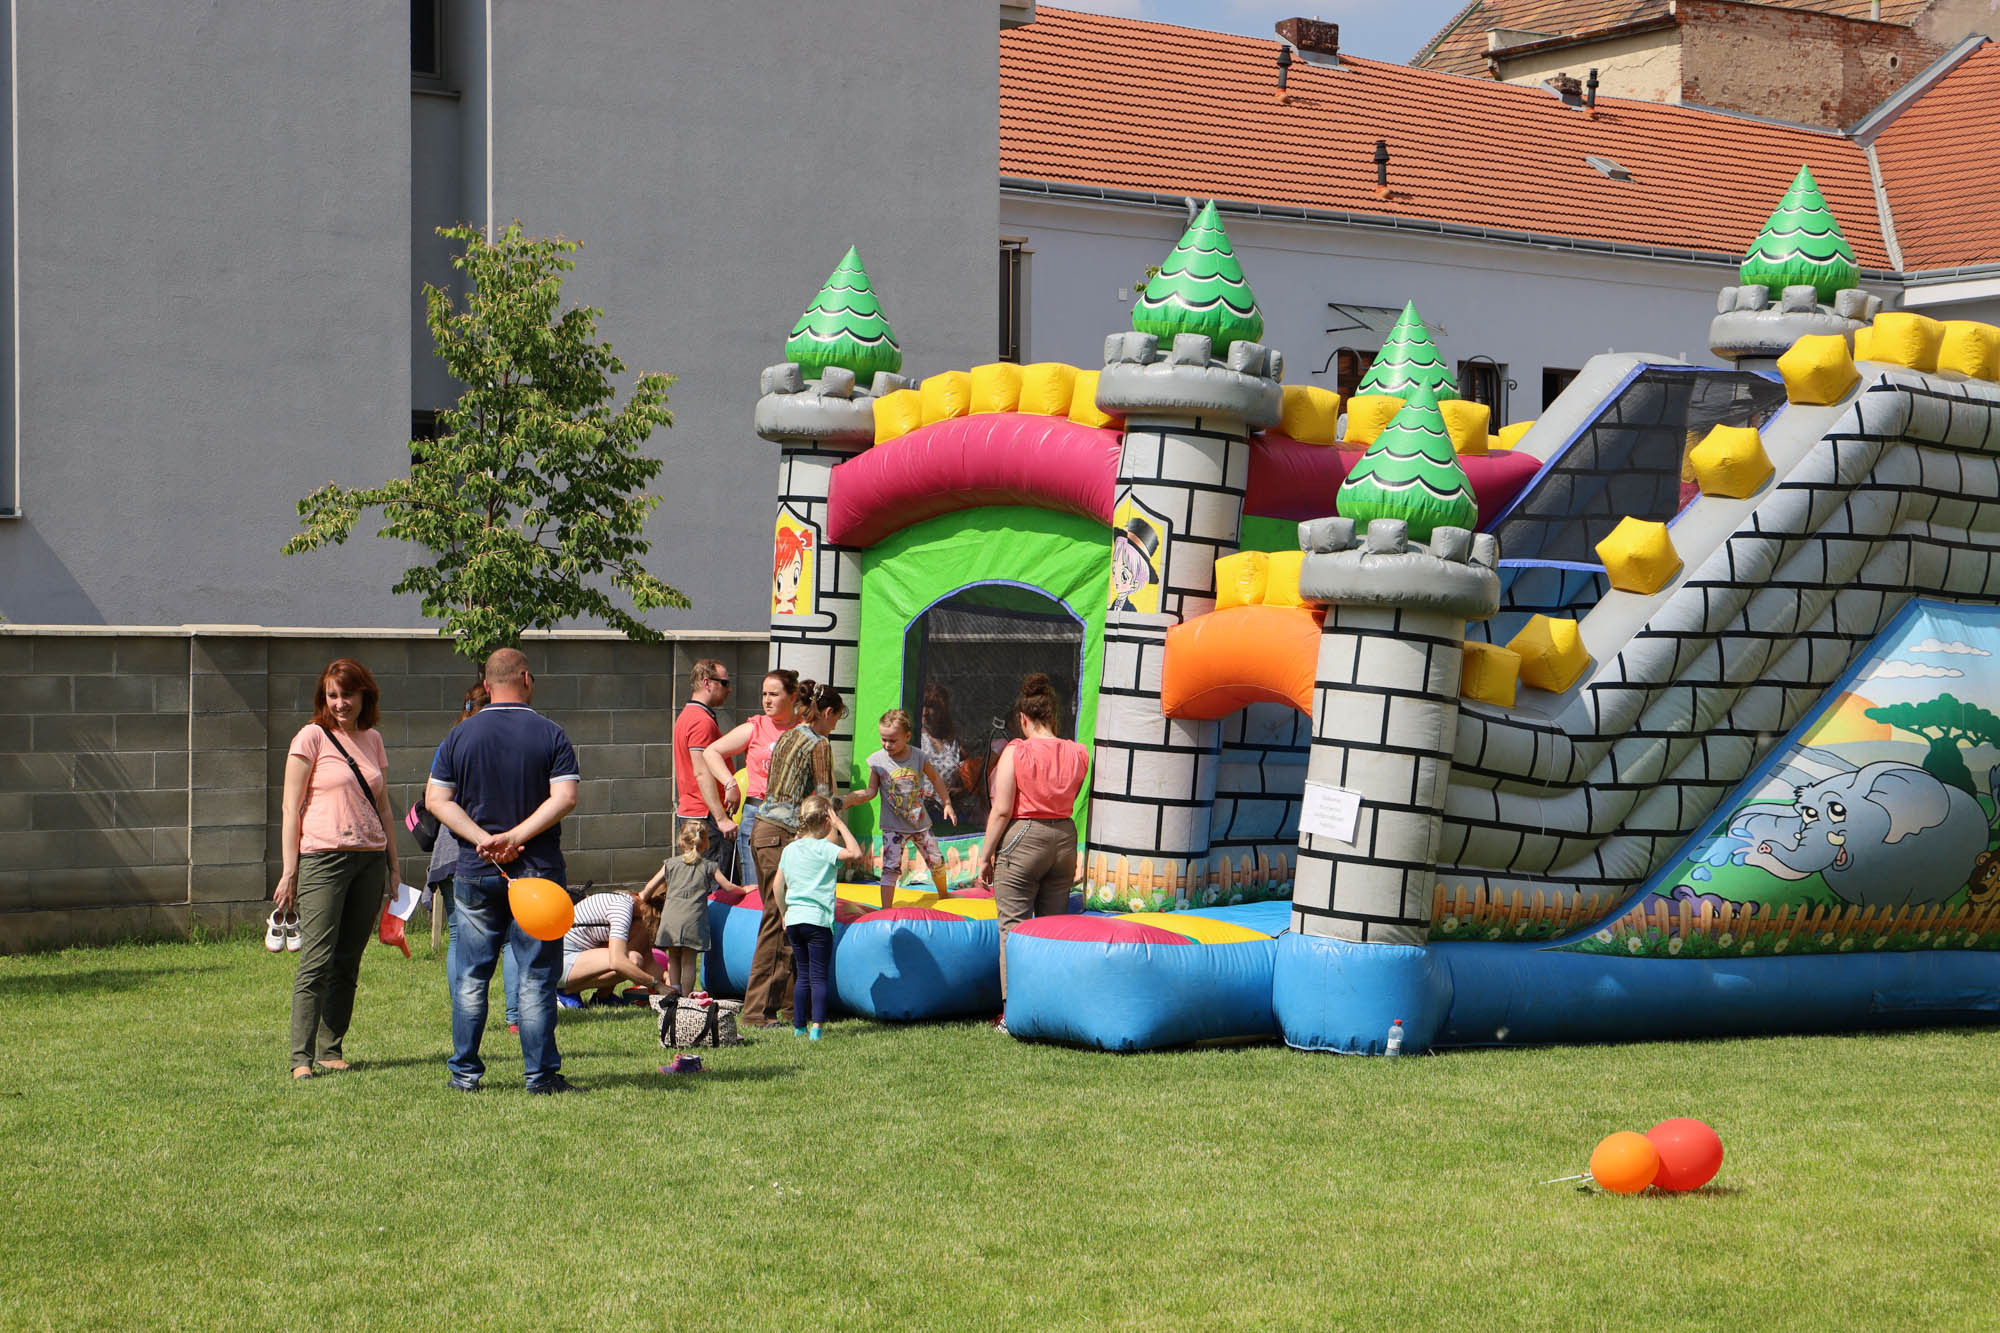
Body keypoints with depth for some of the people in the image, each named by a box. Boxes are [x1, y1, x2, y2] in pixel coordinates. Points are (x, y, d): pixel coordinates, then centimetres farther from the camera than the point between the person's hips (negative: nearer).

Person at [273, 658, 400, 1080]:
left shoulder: (372, 740, 14)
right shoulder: (312, 738, -2)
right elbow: (290, 808, -4)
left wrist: (393, 862, 17)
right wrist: (289, 871, -9)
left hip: (370, 858, 5)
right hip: (323, 856, -5)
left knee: (348, 963, 6)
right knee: (317, 959, -10)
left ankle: (331, 1049, 12)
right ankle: (302, 1057, -9)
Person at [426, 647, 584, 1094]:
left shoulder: (460, 735, 3)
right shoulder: (550, 735, -2)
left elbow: (435, 798, -1)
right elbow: (565, 797, -12)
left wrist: (482, 838, -7)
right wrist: (516, 836, -12)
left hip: (475, 872, 2)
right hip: (538, 871, -2)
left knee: (470, 976, 9)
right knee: (536, 977, 3)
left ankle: (464, 1072, 12)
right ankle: (541, 1073, 3)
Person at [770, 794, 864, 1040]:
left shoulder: (790, 849, 11)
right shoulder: (823, 849, -9)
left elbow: (777, 885, 12)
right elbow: (855, 853, -22)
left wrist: (785, 912, 23)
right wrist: (841, 826, -12)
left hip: (793, 919, 6)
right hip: (817, 919, -6)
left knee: (803, 975, 14)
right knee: (818, 976, -4)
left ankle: (798, 1026, 16)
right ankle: (816, 1027, -12)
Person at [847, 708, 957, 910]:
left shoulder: (919, 757, -8)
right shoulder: (877, 760, -9)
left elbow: (935, 779, 10)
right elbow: (870, 791, -3)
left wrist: (946, 803, 13)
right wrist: (850, 799, -19)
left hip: (920, 823, 2)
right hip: (893, 826, -2)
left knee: (936, 862, 13)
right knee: (891, 867, -12)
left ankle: (944, 896, 39)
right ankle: (886, 908, -6)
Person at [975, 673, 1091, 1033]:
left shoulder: (1015, 753, -11)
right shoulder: (1078, 754, 1)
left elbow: (1002, 811, -11)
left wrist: (985, 855, -3)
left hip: (1022, 840, -5)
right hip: (1065, 840, 5)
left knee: (1013, 924, 2)